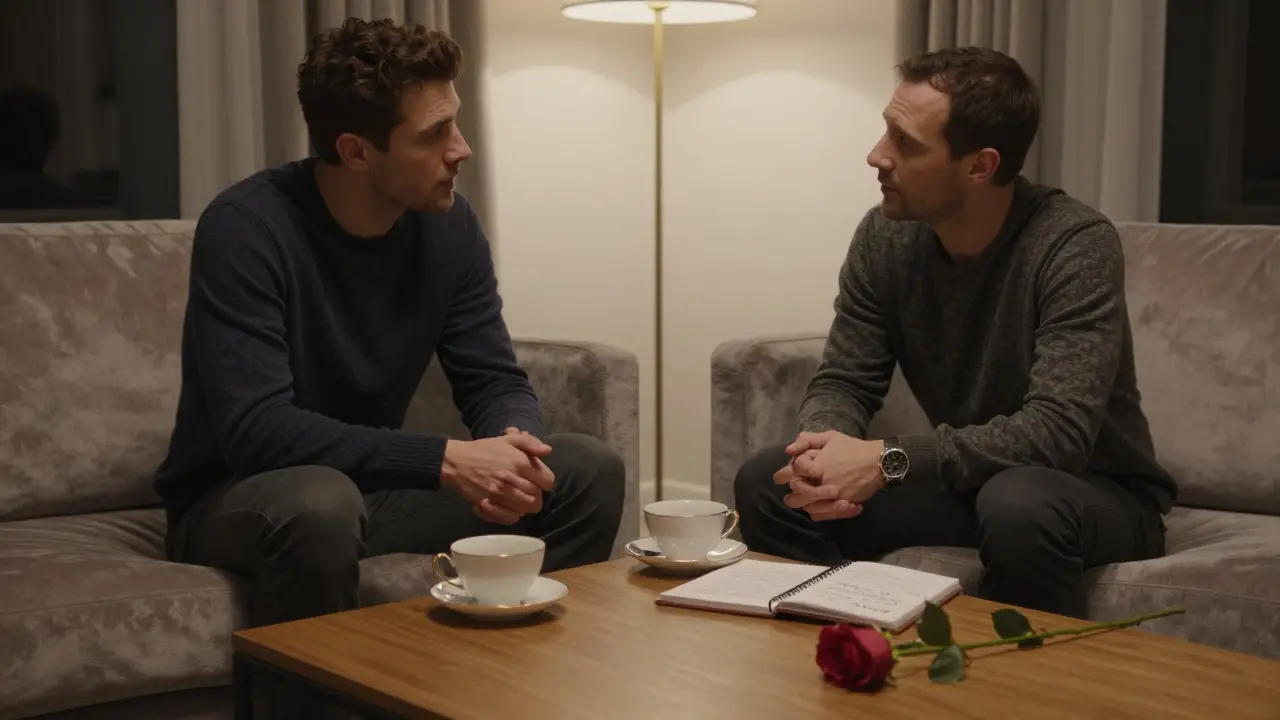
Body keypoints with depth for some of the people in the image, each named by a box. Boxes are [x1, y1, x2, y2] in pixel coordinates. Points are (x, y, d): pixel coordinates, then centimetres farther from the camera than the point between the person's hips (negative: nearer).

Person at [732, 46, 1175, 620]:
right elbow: (844, 382, -2)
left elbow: (1058, 428, -31)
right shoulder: (885, 236, -6)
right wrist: (825, 448, -26)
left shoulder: (1075, 245, -23)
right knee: (765, 483, -12)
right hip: (964, 481, 5)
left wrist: (889, 460, -36)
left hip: (1100, 492, -5)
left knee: (1018, 503, -39)